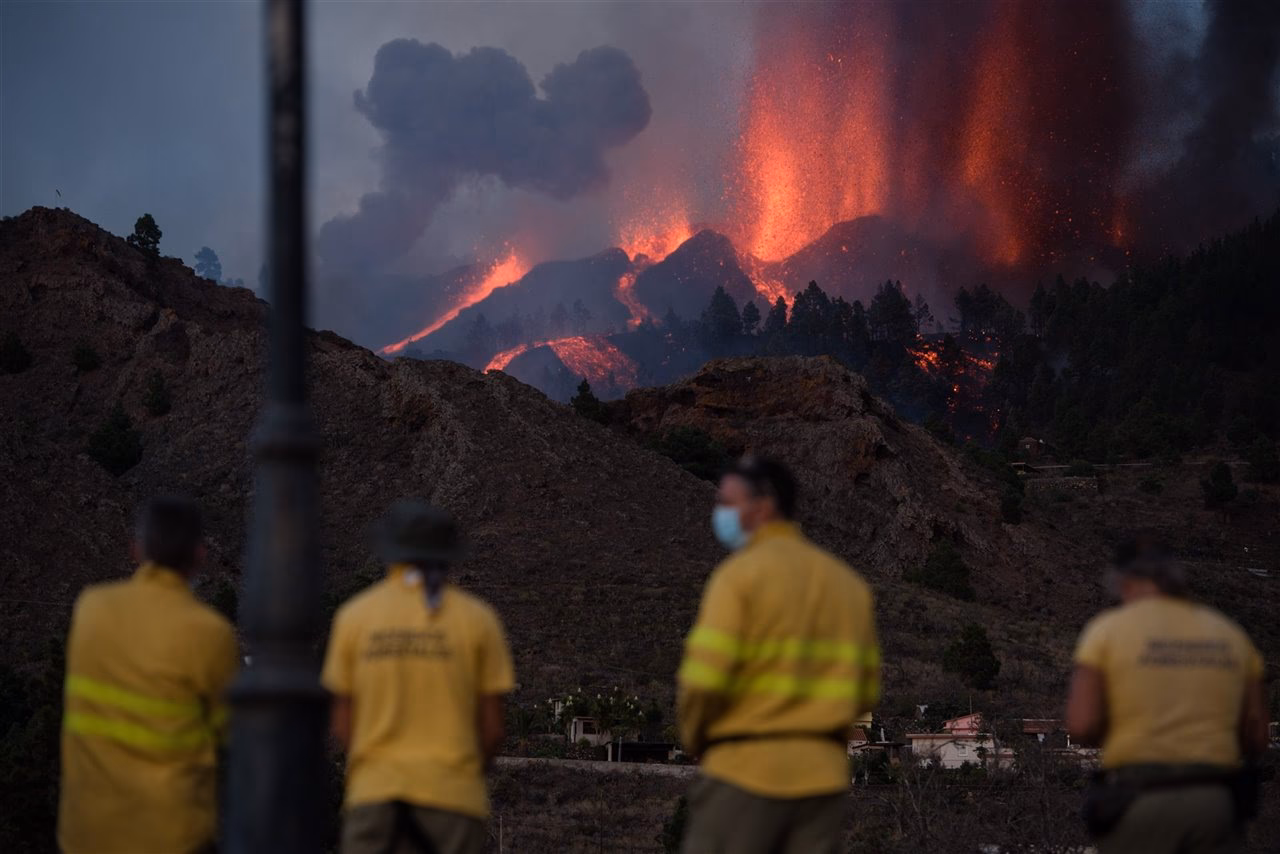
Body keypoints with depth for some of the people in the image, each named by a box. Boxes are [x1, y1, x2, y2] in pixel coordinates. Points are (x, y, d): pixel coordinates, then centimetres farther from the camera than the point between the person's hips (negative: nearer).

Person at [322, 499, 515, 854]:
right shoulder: (477, 618, 0)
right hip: (451, 794, -1)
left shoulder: (353, 616, 4)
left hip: (374, 794, 1)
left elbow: (342, 726, 5)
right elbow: (493, 729, 0)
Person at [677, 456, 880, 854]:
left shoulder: (739, 572, -7)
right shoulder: (848, 582, 13)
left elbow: (704, 677, -15)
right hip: (824, 773, 5)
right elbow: (866, 689, 13)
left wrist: (694, 739, 2)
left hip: (746, 768, -5)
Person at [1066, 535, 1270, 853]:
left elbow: (1081, 725, -8)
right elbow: (1256, 738, 11)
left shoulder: (1107, 628, 2)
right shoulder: (1229, 634, 12)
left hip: (1137, 796, -3)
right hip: (1216, 800, 3)